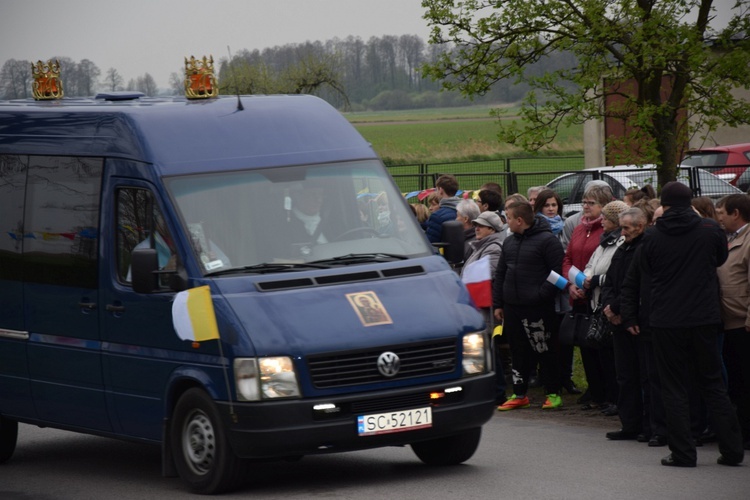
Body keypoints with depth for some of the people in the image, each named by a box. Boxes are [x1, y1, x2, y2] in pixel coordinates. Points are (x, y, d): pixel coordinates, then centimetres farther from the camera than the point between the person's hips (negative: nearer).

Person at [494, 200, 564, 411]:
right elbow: (500, 274, 19)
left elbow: (558, 273, -13)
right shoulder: (509, 242, 15)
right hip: (512, 307, 7)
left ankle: (553, 393, 9)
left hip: (538, 309, -7)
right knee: (518, 352, 11)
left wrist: (542, 295, -18)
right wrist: (497, 304, 14)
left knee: (546, 352, 0)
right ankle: (520, 395, 17)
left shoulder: (547, 241, -9)